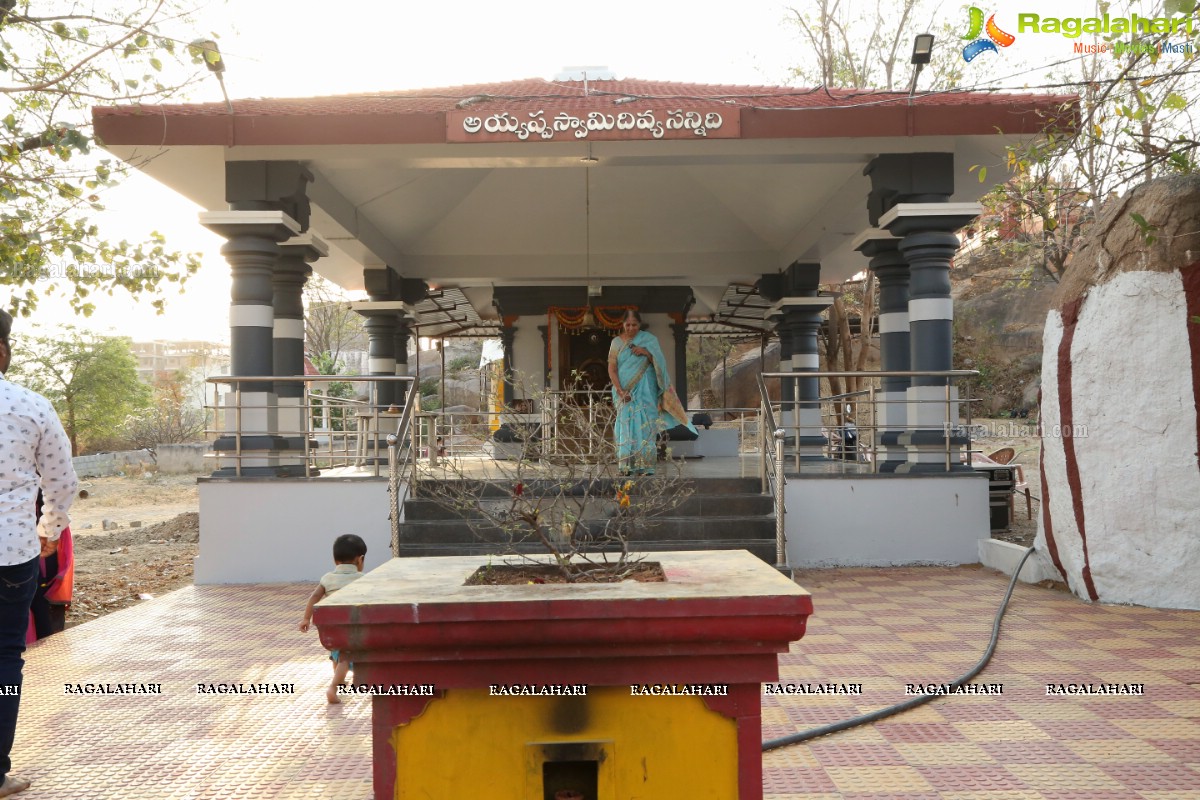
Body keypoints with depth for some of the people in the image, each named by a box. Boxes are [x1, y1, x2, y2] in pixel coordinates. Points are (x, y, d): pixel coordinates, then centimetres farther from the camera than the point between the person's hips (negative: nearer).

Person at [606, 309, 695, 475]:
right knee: (626, 424, -5)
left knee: (645, 425, -8)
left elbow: (659, 363, 2)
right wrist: (620, 390, -11)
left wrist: (647, 352, -15)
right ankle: (627, 466, -5)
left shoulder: (649, 339, 6)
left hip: (645, 391, -1)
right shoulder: (617, 343, 7)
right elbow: (612, 368, 1)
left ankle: (644, 466, -8)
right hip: (624, 392, 1)